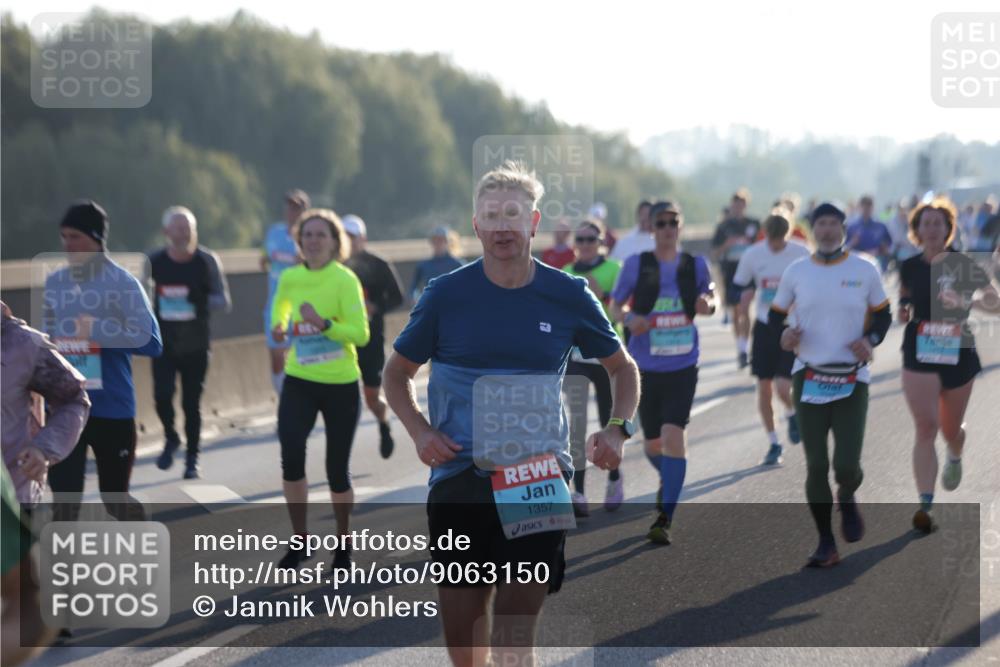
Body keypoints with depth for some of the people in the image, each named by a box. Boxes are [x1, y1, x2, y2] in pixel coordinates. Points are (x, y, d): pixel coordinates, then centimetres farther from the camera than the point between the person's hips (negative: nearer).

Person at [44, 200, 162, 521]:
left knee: (115, 499, 12)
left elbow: (151, 342, -16)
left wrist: (98, 331, -22)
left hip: (111, 407, -4)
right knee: (64, 500, -1)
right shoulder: (54, 283, 6)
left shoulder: (122, 283, -10)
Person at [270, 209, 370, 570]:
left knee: (337, 469, 5)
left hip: (341, 385, -3)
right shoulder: (289, 278, 2)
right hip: (298, 381, 3)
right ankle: (299, 541, -2)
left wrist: (324, 324, -30)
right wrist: (279, 327, 5)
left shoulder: (345, 280, -11)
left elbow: (361, 334, -16)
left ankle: (343, 543, 28)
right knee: (291, 455, -18)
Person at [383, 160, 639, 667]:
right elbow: (398, 372, 12)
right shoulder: (446, 295, 0)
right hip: (459, 479, 1)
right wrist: (419, 431, -6)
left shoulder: (569, 296, 1)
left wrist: (617, 430, -3)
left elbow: (623, 368, 15)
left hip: (539, 478, -1)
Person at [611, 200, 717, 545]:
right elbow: (614, 306, 3)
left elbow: (709, 297, 17)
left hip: (682, 365, -1)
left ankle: (665, 518, -13)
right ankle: (668, 480, 46)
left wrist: (707, 303, -7)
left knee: (673, 434, -17)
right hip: (646, 366, 1)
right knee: (653, 444, 10)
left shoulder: (695, 264, 2)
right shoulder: (636, 264, -3)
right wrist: (629, 319, -19)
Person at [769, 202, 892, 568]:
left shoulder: (865, 270, 1)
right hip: (808, 378, 1)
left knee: (846, 464, -10)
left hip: (852, 379, -1)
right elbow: (775, 314, 11)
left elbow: (882, 315, 10)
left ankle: (847, 498, 28)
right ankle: (826, 544, 12)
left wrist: (871, 340, -10)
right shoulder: (796, 271, 3)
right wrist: (783, 334, -11)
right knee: (816, 465, 0)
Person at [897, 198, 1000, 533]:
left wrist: (966, 301, -25)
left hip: (959, 354, 0)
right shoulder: (909, 268, 2)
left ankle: (955, 458, 53)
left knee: (950, 429, 15)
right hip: (919, 354, 0)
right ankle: (925, 504, -14)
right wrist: (904, 310, -1)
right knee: (925, 427, -12)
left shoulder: (964, 265, -5)